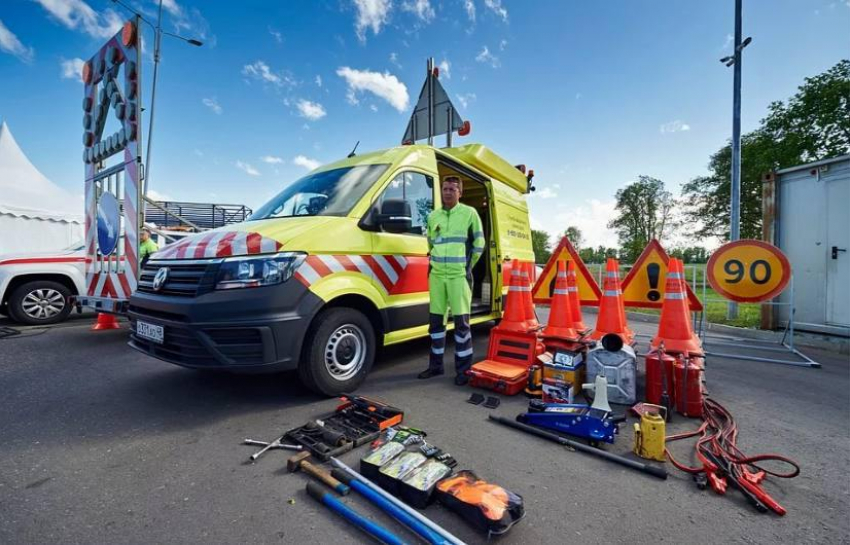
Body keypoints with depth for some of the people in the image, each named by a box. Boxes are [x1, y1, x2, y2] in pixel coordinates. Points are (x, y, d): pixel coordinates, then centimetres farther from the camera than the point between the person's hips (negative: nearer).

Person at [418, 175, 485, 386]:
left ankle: (463, 369, 9)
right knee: (435, 320, 9)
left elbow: (479, 243, 4)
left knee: (461, 322, -2)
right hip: (436, 275, 5)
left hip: (459, 276, -4)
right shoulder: (433, 216, 13)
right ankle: (435, 365, 22)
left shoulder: (469, 213, 1)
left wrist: (467, 266, 5)